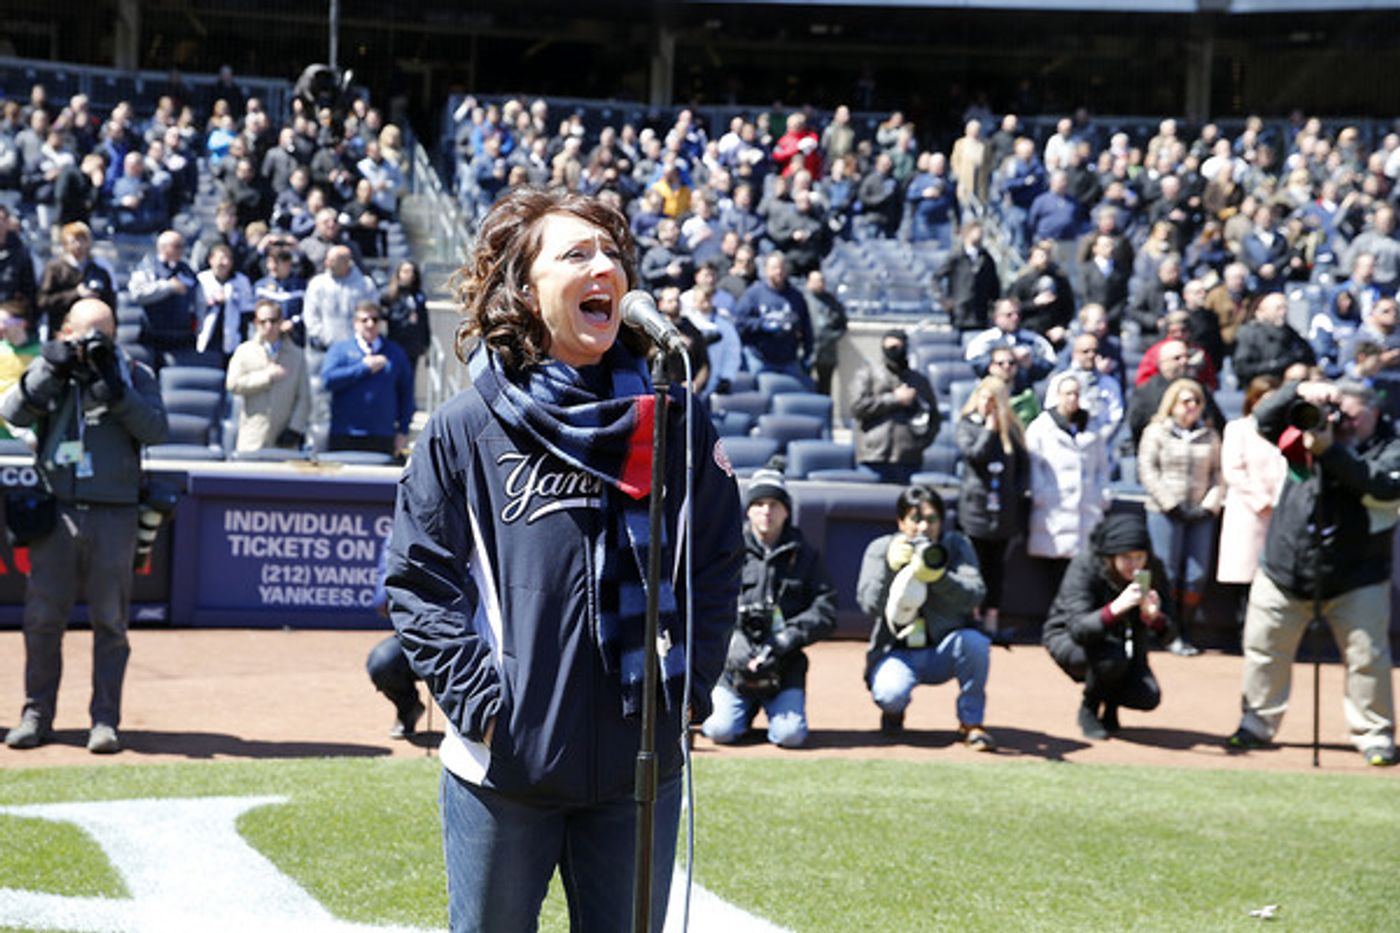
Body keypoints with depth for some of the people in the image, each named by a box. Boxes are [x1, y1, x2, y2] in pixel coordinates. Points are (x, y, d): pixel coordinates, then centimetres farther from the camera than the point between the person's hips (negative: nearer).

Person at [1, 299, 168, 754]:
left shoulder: (134, 375, 6)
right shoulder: (49, 371, 9)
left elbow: (155, 429, -7)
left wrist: (115, 388, -16)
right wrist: (52, 368, -14)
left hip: (114, 515, -1)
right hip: (55, 512, 1)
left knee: (110, 621, 1)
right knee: (42, 617, 3)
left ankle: (105, 718, 7)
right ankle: (37, 713, 14)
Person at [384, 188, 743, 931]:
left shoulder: (670, 422, 2)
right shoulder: (464, 429, -4)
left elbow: (718, 563, 8)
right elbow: (419, 580, -3)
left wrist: (687, 686, 0)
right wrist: (479, 701, -11)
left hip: (642, 766, 2)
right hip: (502, 769, -2)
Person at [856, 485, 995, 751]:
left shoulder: (956, 545, 1)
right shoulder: (880, 549, 1)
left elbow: (974, 594, -16)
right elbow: (869, 605, -12)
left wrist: (938, 577, -34)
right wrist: (891, 568, -27)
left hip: (944, 650, 1)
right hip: (897, 653, -1)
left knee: (975, 642, -32)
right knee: (889, 694, -32)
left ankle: (971, 724, -12)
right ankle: (895, 709, 10)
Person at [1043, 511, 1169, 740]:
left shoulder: (1151, 570, -15)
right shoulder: (1085, 566, -27)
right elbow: (1078, 628, -36)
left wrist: (1153, 617, -38)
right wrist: (1115, 608, -54)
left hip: (1121, 640, 4)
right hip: (1067, 639, -4)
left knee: (1149, 697, -20)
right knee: (1111, 657, -36)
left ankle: (1109, 703, 15)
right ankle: (1088, 709, -6)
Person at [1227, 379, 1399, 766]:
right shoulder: (1313, 427, 6)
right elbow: (1264, 419, 2)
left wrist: (1330, 451, -27)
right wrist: (1300, 392, -14)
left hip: (1355, 579, -3)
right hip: (1282, 570, 3)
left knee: (1367, 657, -3)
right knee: (1264, 648, 9)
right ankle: (1257, 723, 23)